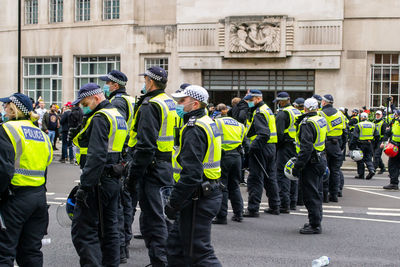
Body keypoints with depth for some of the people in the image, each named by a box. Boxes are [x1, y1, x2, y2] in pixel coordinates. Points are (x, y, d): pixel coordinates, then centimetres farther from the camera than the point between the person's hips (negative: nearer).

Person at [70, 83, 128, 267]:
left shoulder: (100, 118, -14)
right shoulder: (117, 115, 17)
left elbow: (96, 155, -23)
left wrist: (85, 185, -23)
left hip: (98, 181, -10)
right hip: (114, 180, 10)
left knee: (83, 231, -7)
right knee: (109, 229, 16)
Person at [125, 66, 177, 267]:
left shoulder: (150, 105, -14)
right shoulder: (170, 103, 15)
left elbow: (145, 145, -21)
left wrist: (133, 175, -18)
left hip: (153, 167, -9)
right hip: (169, 167, 9)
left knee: (152, 219, -5)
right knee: (166, 215, 18)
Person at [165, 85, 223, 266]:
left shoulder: (194, 130, -18)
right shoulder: (208, 123, 14)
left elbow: (191, 173, -26)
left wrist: (173, 203, -20)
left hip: (198, 201, -10)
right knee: (176, 243, 19)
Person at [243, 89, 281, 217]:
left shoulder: (259, 113, -15)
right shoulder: (267, 109, 17)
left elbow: (263, 134, -25)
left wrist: (252, 146, -24)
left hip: (261, 149, -10)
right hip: (271, 147, 10)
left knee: (255, 179, -6)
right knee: (270, 178, 16)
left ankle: (253, 209, -3)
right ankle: (275, 206, 23)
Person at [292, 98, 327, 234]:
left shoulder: (307, 123, -19)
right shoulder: (320, 120, 10)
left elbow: (306, 148, -26)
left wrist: (297, 166, -23)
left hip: (311, 162, -10)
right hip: (321, 160, 10)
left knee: (310, 194, -4)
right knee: (317, 193, 17)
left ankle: (315, 225, -1)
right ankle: (316, 221, 27)